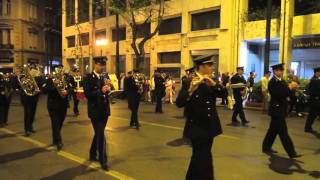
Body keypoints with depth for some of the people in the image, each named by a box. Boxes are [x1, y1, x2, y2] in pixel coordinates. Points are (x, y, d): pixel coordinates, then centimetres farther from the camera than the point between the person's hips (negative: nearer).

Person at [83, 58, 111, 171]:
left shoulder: (105, 77, 9)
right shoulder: (88, 78, -10)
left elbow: (109, 91, 4)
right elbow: (87, 94, -19)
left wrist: (109, 87, -17)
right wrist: (100, 91, -29)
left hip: (104, 109, 7)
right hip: (95, 110, -6)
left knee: (98, 134, 19)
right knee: (100, 136, -4)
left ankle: (93, 154, 38)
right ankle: (103, 161, 7)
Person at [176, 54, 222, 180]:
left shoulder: (210, 81, 7)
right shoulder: (189, 82, -13)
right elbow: (179, 103, -23)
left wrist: (213, 84, -22)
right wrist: (191, 90, -40)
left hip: (209, 126, 7)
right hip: (197, 128, -7)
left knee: (199, 158, 20)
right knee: (205, 161, -2)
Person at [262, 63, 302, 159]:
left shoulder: (282, 81, 12)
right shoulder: (273, 82, -16)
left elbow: (287, 93, 9)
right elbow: (279, 94, -26)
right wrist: (289, 88, -20)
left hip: (280, 109, 9)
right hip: (277, 109, -9)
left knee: (274, 130, 16)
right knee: (283, 133, -3)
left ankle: (266, 147, 28)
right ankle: (291, 153, 4)